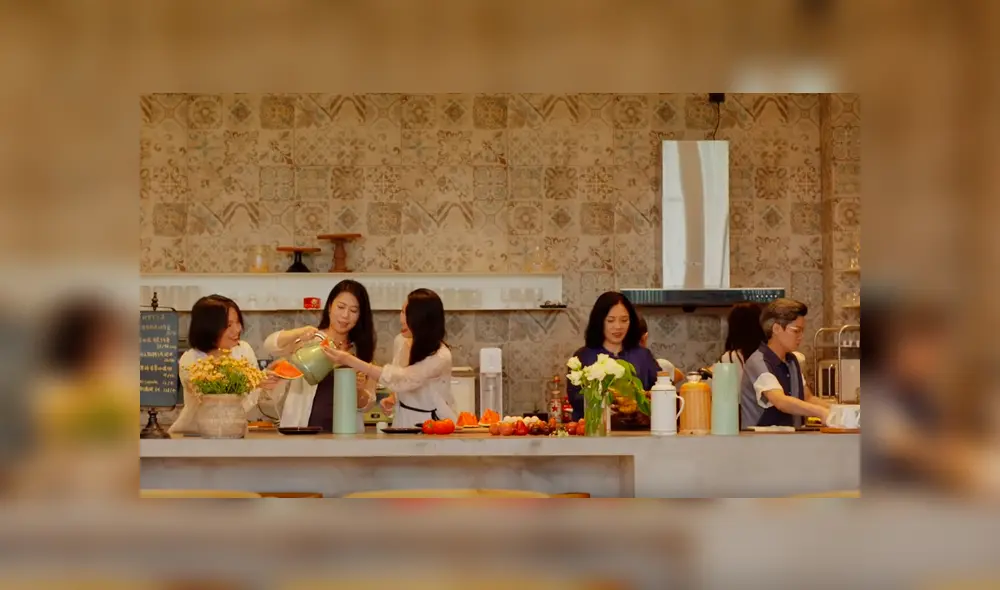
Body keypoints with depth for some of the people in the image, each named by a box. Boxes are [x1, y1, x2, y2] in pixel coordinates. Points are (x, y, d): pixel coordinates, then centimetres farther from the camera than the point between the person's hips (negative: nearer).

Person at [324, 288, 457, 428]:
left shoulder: (440, 356, -21)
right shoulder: (401, 341, -1)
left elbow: (397, 379, -29)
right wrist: (393, 397, -3)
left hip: (433, 424, -5)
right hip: (404, 420, 5)